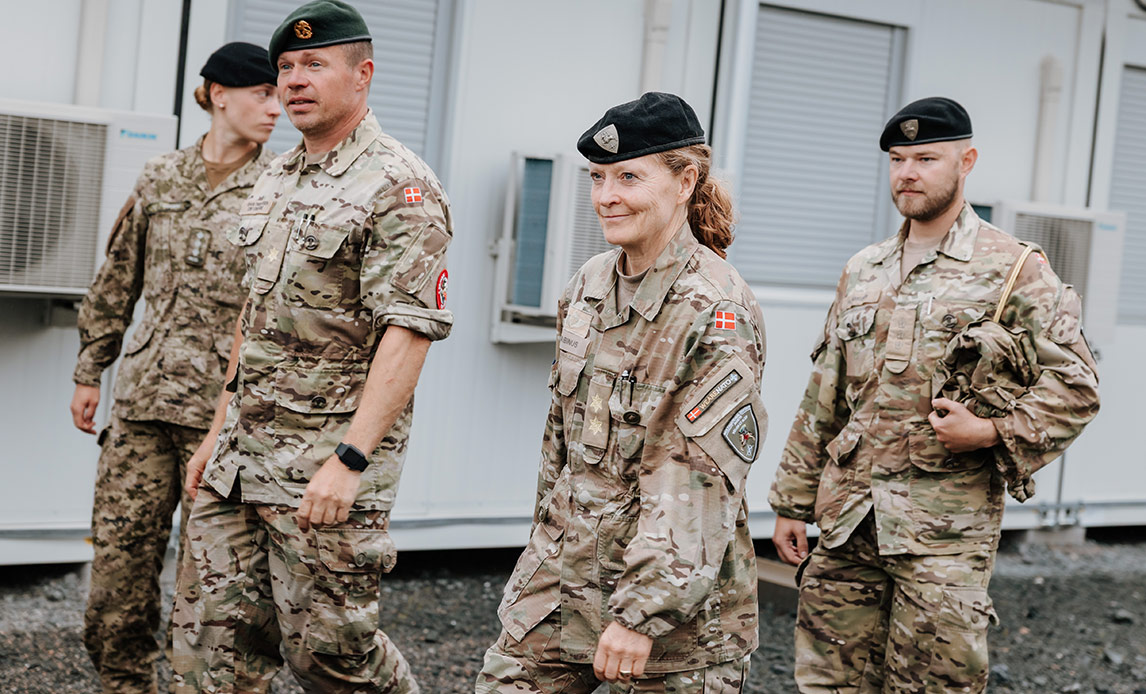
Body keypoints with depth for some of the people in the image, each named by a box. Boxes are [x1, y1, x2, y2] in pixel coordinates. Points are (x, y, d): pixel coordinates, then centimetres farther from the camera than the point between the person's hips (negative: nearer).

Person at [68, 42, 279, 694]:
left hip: (224, 407, -4)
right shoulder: (160, 179, 12)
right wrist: (90, 371, 19)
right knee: (118, 555, 5)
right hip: (143, 397, 4)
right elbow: (117, 281, 19)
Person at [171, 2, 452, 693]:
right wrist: (219, 433, 19)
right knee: (214, 636, 9)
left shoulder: (399, 187, -12)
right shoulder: (276, 181, 15)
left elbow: (408, 333, -19)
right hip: (242, 455, 8)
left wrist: (350, 460, -25)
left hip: (329, 460, -8)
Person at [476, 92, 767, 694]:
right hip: (562, 572, 7)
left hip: (673, 590, -7)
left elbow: (703, 484, -21)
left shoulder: (716, 314, -17)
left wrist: (642, 613, -23)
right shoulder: (589, 285, 6)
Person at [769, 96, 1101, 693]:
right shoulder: (862, 272, 16)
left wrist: (994, 432, -17)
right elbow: (822, 398, 19)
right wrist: (793, 502, 16)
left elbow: (1074, 385, -3)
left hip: (944, 528, -5)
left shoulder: (1014, 269, -1)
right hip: (847, 520, 5)